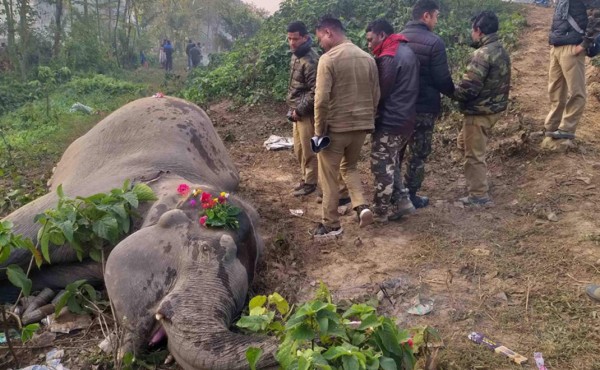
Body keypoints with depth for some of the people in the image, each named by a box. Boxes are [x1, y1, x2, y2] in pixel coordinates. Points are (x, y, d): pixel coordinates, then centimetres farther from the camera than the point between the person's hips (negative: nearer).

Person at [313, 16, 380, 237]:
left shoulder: (328, 59, -12)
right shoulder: (368, 58, 6)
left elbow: (322, 99, -18)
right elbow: (376, 95, 9)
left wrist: (319, 130, -10)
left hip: (335, 127, -6)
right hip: (362, 125, 6)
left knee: (329, 176, 8)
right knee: (349, 167, 25)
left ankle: (331, 224, 15)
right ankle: (362, 206, 5)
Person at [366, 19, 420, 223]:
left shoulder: (388, 58, -19)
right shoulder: (407, 51, 13)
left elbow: (378, 93, -16)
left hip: (389, 122, -10)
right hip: (405, 120, 10)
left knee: (382, 167, 2)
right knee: (391, 164, 21)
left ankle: (381, 211, 12)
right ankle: (401, 201, 21)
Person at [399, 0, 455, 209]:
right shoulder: (434, 42, -15)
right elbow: (442, 79, -13)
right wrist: (454, 93, 6)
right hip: (424, 107, -6)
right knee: (418, 153, 8)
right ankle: (411, 196, 15)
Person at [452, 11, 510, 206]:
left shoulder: (482, 54, -22)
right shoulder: (501, 51, 8)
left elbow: (469, 88, -27)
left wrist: (451, 91, -8)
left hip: (479, 111, -9)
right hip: (494, 106, 9)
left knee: (474, 154, 3)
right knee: (464, 141, 25)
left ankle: (479, 195, 13)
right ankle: (477, 180, 34)